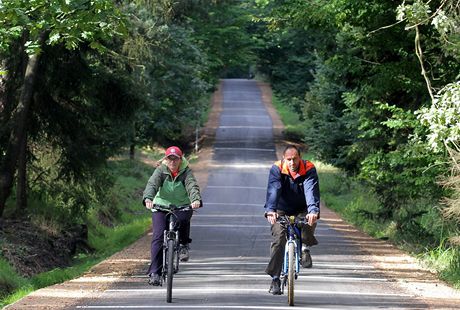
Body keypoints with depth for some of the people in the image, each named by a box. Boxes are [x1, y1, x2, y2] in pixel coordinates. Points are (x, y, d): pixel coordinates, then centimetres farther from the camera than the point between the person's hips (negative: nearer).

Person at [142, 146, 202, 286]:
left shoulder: (186, 172, -9)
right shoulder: (161, 171, -9)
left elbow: (192, 186, -26)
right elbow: (152, 184, -26)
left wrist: (196, 200, -48)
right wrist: (148, 198, -47)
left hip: (182, 206, 0)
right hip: (161, 206, 0)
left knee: (183, 218, -34)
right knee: (158, 236, -17)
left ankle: (183, 244, -3)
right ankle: (154, 272, -17)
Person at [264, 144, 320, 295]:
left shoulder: (308, 169, -18)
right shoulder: (277, 169, -17)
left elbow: (312, 190, -32)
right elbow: (273, 190, -32)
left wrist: (313, 210, -51)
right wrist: (270, 210, -50)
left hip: (302, 210, 0)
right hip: (282, 210, 0)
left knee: (310, 223, -31)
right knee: (278, 239, -17)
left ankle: (305, 247, 2)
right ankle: (275, 279, -12)